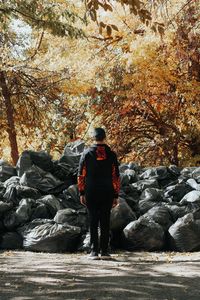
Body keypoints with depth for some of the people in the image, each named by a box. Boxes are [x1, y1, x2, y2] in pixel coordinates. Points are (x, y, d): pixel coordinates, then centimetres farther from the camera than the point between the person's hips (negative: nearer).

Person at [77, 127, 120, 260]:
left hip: (91, 194, 0)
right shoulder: (111, 154, 0)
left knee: (93, 222, 4)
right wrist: (116, 195, 5)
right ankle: (104, 251, 5)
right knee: (105, 222, 6)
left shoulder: (87, 153, -1)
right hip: (107, 194, 0)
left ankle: (94, 251, 0)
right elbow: (116, 177, 0)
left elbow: (81, 175, -1)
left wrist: (82, 193, 5)